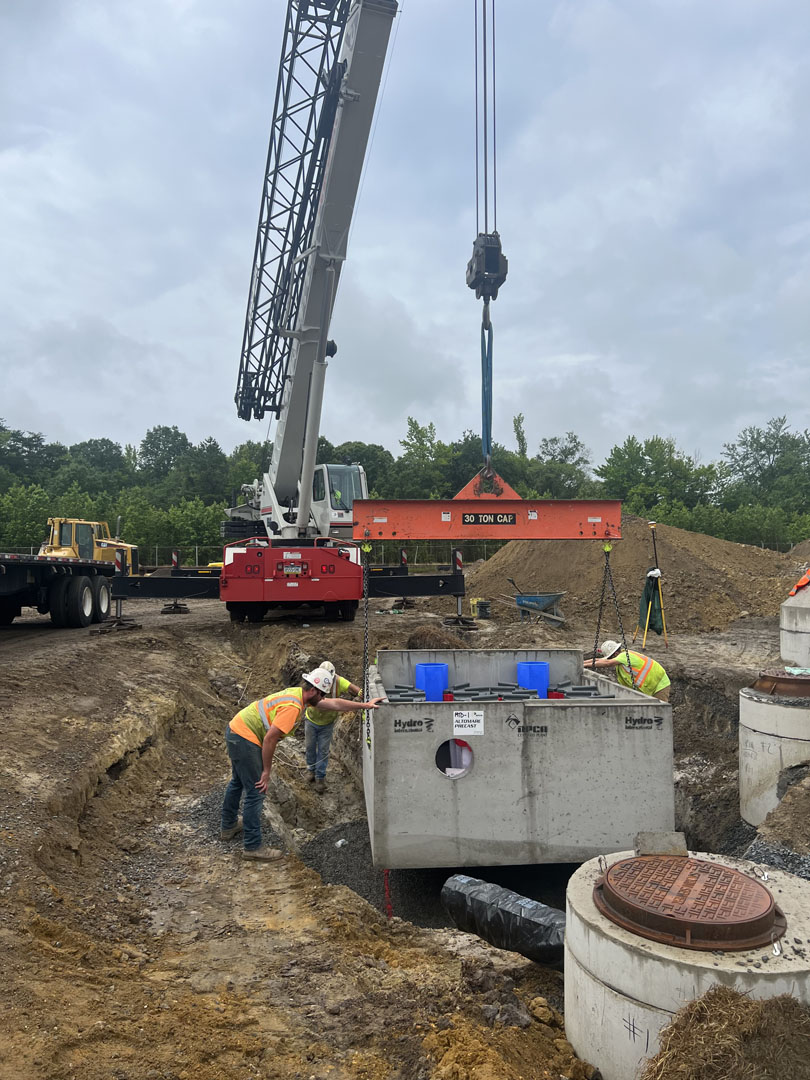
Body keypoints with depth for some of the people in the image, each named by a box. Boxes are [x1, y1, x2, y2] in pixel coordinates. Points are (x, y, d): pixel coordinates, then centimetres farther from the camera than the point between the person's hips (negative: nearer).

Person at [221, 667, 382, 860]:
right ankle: (253, 847, 7)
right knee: (256, 792, -2)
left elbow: (334, 704, 12)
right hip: (245, 740, -11)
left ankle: (229, 826, 46)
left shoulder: (298, 693, 5)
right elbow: (270, 738, -26)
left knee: (238, 781, 27)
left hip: (236, 730, 11)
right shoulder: (292, 706, -24)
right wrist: (266, 771, -15)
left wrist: (365, 705, 13)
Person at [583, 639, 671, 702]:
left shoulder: (625, 656, -24)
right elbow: (599, 660, 4)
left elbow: (607, 663, -36)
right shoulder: (621, 655, 3)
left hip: (660, 684, -9)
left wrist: (587, 665, -32)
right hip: (649, 687, 9)